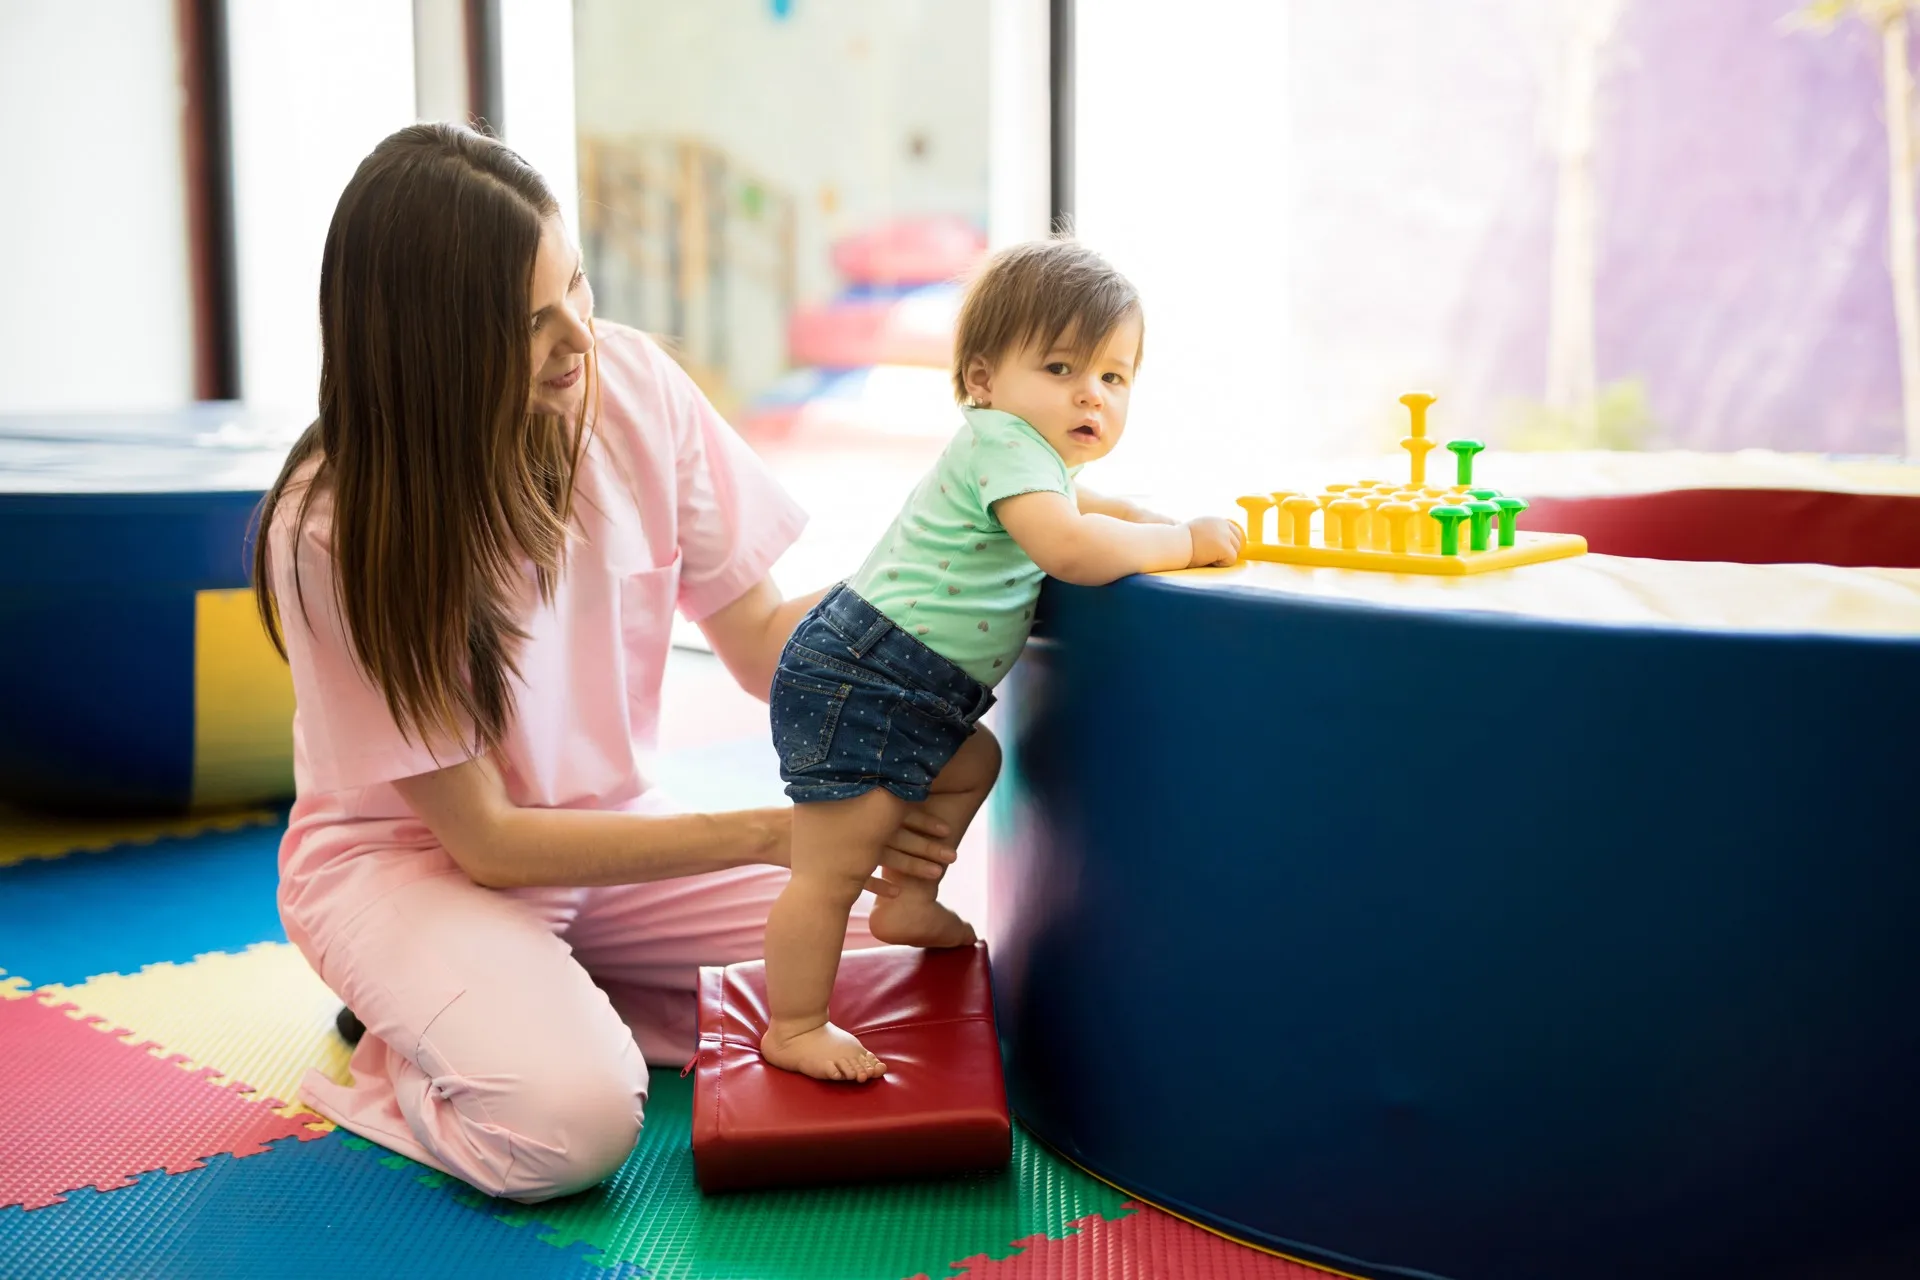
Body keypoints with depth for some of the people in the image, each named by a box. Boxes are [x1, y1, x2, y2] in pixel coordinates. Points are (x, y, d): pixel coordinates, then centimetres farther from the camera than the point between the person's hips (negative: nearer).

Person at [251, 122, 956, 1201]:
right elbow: (486, 837, -19)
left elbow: (763, 641, -5)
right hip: (409, 858, -5)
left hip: (611, 827, 5)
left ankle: (547, 1002, 2)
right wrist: (781, 834, -25)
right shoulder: (336, 529, -22)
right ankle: (415, 1041, 2)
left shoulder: (630, 385, -11)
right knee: (567, 1118, -33)